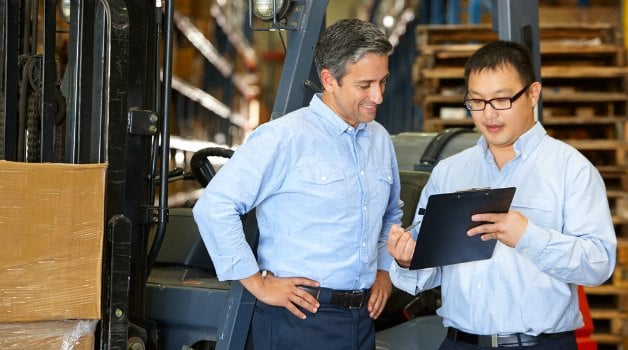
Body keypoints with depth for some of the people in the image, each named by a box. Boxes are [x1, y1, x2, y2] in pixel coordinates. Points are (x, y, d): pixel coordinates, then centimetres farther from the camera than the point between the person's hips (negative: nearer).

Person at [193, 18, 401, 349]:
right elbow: (214, 206, -17)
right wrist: (258, 283, -13)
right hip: (299, 319, -6)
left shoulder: (381, 139, 10)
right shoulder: (285, 137, -14)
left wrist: (385, 270, 14)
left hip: (362, 319, 7)